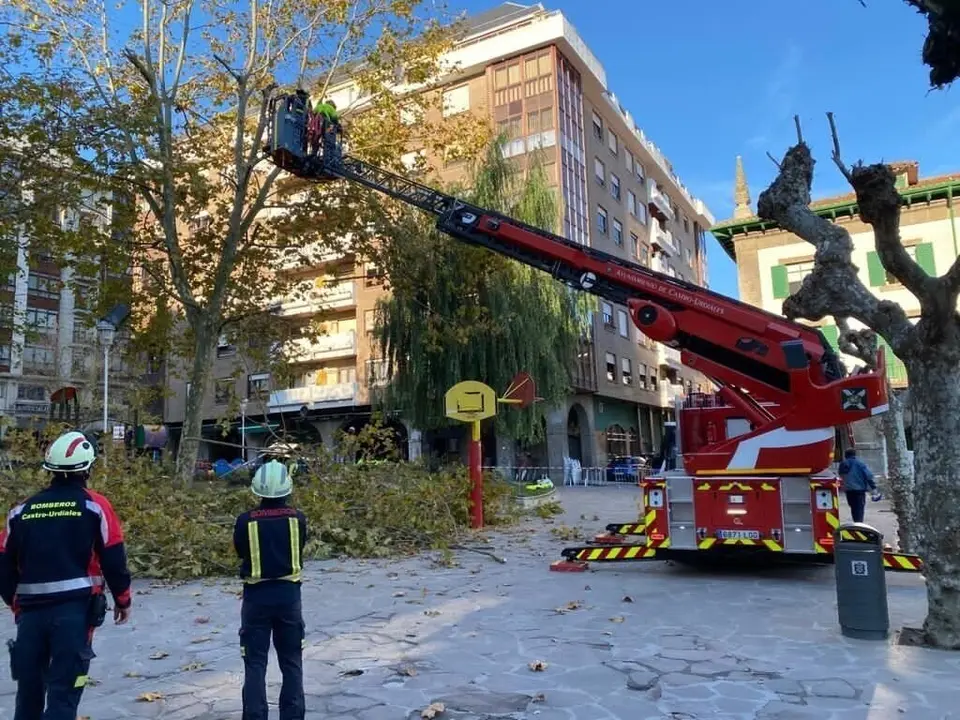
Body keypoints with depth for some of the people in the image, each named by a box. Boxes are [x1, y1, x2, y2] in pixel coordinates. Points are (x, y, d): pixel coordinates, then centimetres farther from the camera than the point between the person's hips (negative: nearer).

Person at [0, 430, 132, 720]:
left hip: (31, 610, 4)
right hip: (76, 609, -4)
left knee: (29, 686, 21)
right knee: (64, 691, 1)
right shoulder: (95, 506, -5)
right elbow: (114, 560, -5)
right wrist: (123, 599, 10)